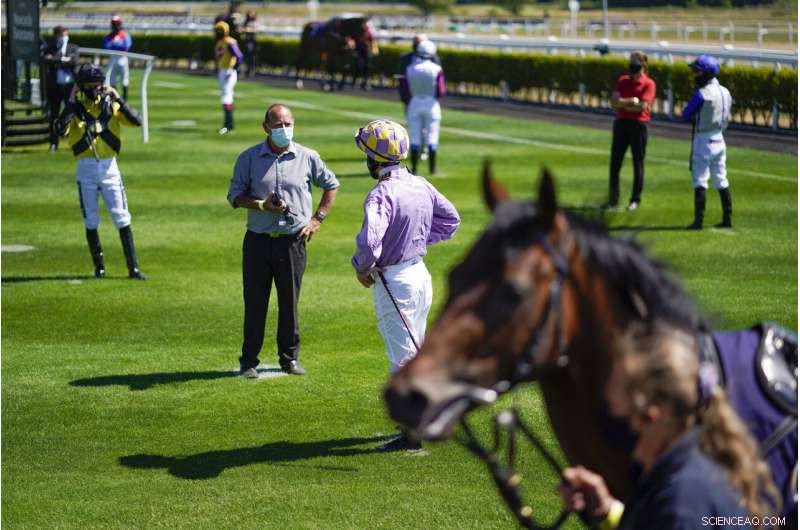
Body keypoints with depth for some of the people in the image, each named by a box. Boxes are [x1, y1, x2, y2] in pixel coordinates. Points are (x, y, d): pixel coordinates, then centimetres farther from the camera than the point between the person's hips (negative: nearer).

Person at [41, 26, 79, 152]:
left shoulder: (73, 48, 10)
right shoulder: (49, 49, 9)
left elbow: (74, 61, -9)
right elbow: (45, 60, -11)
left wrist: (55, 60, -7)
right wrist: (63, 60, -13)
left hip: (69, 84, -1)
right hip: (54, 85, 1)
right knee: (54, 115, 2)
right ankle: (53, 143, 9)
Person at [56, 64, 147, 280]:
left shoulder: (111, 105, 3)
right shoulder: (75, 107, -1)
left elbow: (137, 121, -11)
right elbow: (61, 130, -20)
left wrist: (117, 99, -14)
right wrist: (71, 102, -18)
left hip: (109, 167, 0)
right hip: (86, 169, 0)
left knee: (122, 218, -3)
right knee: (91, 221, 5)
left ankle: (133, 268, -1)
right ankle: (99, 268, 15)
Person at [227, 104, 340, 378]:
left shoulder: (308, 158, 2)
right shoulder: (249, 158, 0)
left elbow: (331, 185, 15)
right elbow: (235, 195, 3)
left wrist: (317, 218, 6)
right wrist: (262, 205, -14)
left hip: (293, 241, 1)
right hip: (258, 240, 0)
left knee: (290, 303, 7)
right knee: (254, 303, 3)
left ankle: (290, 357, 20)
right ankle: (249, 361, 12)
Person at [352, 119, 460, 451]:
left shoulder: (382, 194, -22)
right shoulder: (421, 186, 2)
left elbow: (369, 241, -34)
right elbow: (450, 219, 17)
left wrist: (362, 268, -15)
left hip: (394, 283, -8)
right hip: (420, 272, 8)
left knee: (402, 358, -1)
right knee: (417, 350, 21)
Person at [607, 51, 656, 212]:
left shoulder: (649, 84, -4)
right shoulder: (623, 81, 9)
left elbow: (642, 106, -15)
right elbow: (614, 101, -1)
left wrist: (622, 105, -5)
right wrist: (631, 101, -15)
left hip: (639, 125, -4)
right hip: (621, 123, 4)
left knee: (638, 163, 3)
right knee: (615, 162, 2)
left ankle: (635, 200, 12)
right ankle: (613, 200, 6)